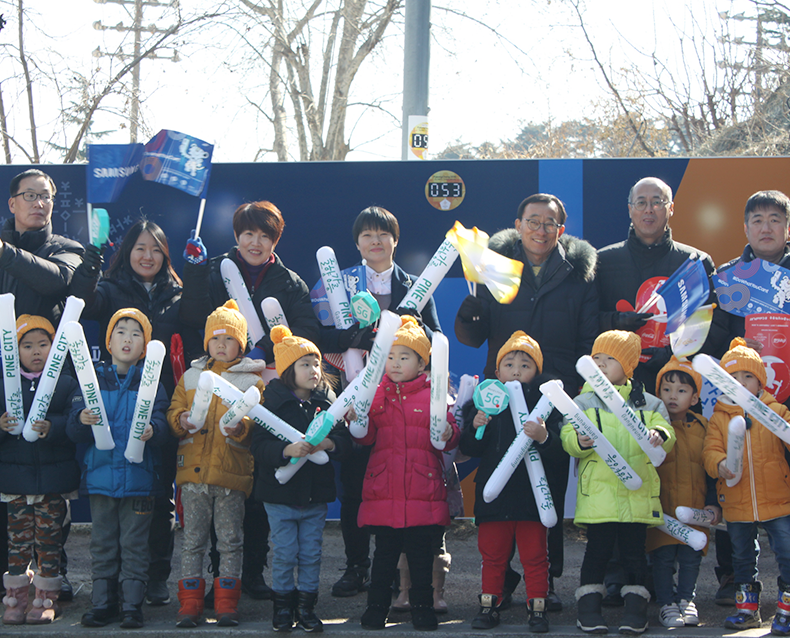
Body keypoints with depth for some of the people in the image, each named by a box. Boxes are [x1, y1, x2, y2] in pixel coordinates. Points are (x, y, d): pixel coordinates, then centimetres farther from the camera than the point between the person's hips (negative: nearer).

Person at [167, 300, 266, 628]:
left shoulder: (252, 381, 6)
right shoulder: (191, 377, 15)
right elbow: (174, 410, 14)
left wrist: (242, 427, -21)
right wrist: (182, 421, -9)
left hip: (232, 470, -2)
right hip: (194, 469, 2)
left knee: (230, 541, 2)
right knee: (192, 539, 4)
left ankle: (227, 605, 9)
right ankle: (189, 604, 9)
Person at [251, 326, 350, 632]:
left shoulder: (327, 403, 3)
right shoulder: (274, 403, -6)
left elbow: (345, 440, 0)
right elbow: (259, 447, -13)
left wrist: (329, 443, -21)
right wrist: (287, 450, -29)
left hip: (316, 495, 3)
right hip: (281, 493, -3)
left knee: (311, 554, 6)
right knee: (285, 554, 2)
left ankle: (306, 607, 18)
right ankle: (283, 606, 17)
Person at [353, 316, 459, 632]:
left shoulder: (434, 393, 3)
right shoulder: (376, 393, 9)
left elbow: (450, 434, 1)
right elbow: (367, 437, 3)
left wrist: (448, 435, -20)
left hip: (423, 487, -1)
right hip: (384, 488, 1)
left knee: (421, 551, 5)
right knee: (385, 550, 7)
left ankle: (422, 605, 16)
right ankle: (377, 605, 16)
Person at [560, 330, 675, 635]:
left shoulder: (648, 404, 10)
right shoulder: (583, 403, 7)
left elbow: (666, 433, 2)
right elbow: (568, 436, -2)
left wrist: (659, 436, -21)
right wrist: (579, 441, -24)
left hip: (638, 492, 1)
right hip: (598, 492, -1)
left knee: (634, 551, 4)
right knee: (598, 549, 0)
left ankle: (635, 609, 12)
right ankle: (589, 607, 9)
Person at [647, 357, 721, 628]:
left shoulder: (702, 427, 7)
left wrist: (713, 503, 7)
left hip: (695, 510, 3)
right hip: (662, 508, -3)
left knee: (691, 557, 7)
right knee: (663, 557, -1)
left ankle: (686, 599, 23)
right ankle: (666, 603, 12)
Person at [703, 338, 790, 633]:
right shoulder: (719, 418, 3)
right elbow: (711, 449, -3)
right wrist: (719, 465, -24)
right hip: (737, 505, 2)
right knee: (742, 558, 15)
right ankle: (747, 608, 29)